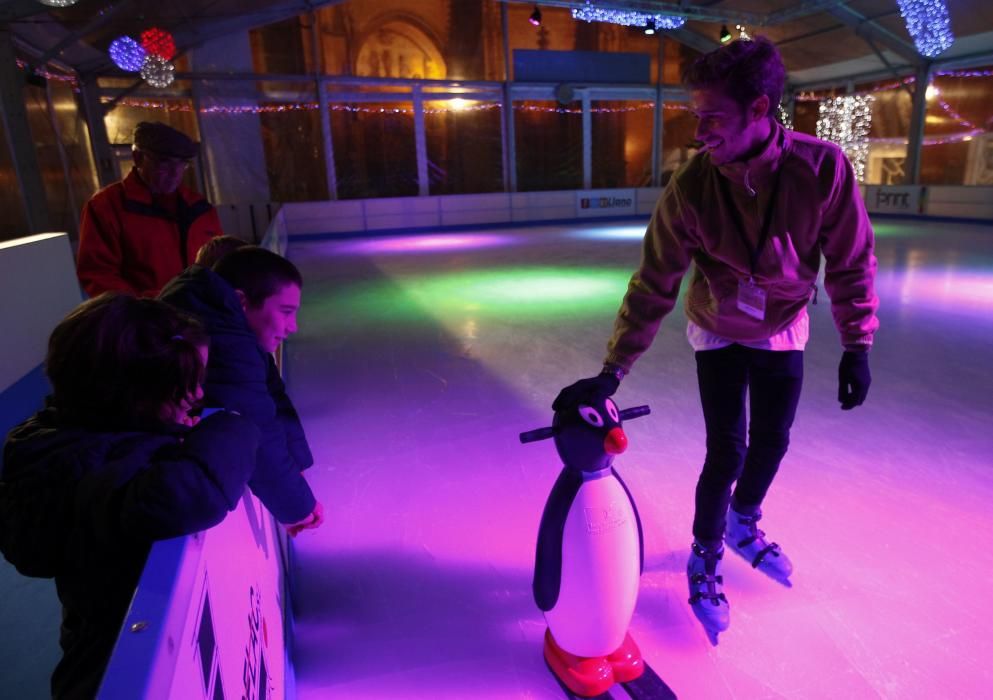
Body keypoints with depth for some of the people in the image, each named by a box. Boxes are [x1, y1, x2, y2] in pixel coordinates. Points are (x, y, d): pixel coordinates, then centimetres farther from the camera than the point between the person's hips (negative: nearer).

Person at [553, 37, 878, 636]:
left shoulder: (823, 168, -24)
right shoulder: (691, 187, -25)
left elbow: (851, 261, -11)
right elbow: (653, 286, -22)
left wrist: (857, 345, -10)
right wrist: (612, 372, -25)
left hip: (783, 332, 2)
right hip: (719, 332, -2)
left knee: (771, 443, 12)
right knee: (727, 451, -3)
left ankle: (743, 523, 43)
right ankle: (706, 556, 23)